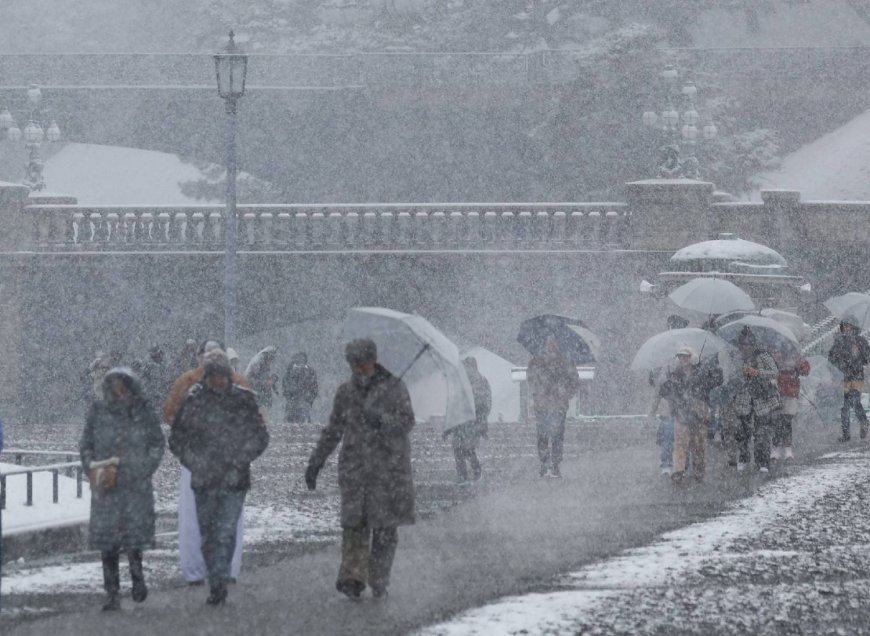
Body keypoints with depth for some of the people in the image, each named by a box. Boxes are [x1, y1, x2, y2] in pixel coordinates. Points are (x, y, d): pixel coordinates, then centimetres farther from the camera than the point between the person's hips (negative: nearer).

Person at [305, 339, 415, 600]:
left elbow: (407, 422, -12)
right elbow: (332, 431, 18)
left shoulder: (394, 388, -1)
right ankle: (352, 577, -16)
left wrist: (382, 420, -31)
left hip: (389, 468, -2)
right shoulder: (346, 392, 10)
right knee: (354, 524, -9)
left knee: (385, 528, 0)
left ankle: (379, 583, 8)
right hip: (354, 468, 2)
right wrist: (315, 462, 16)